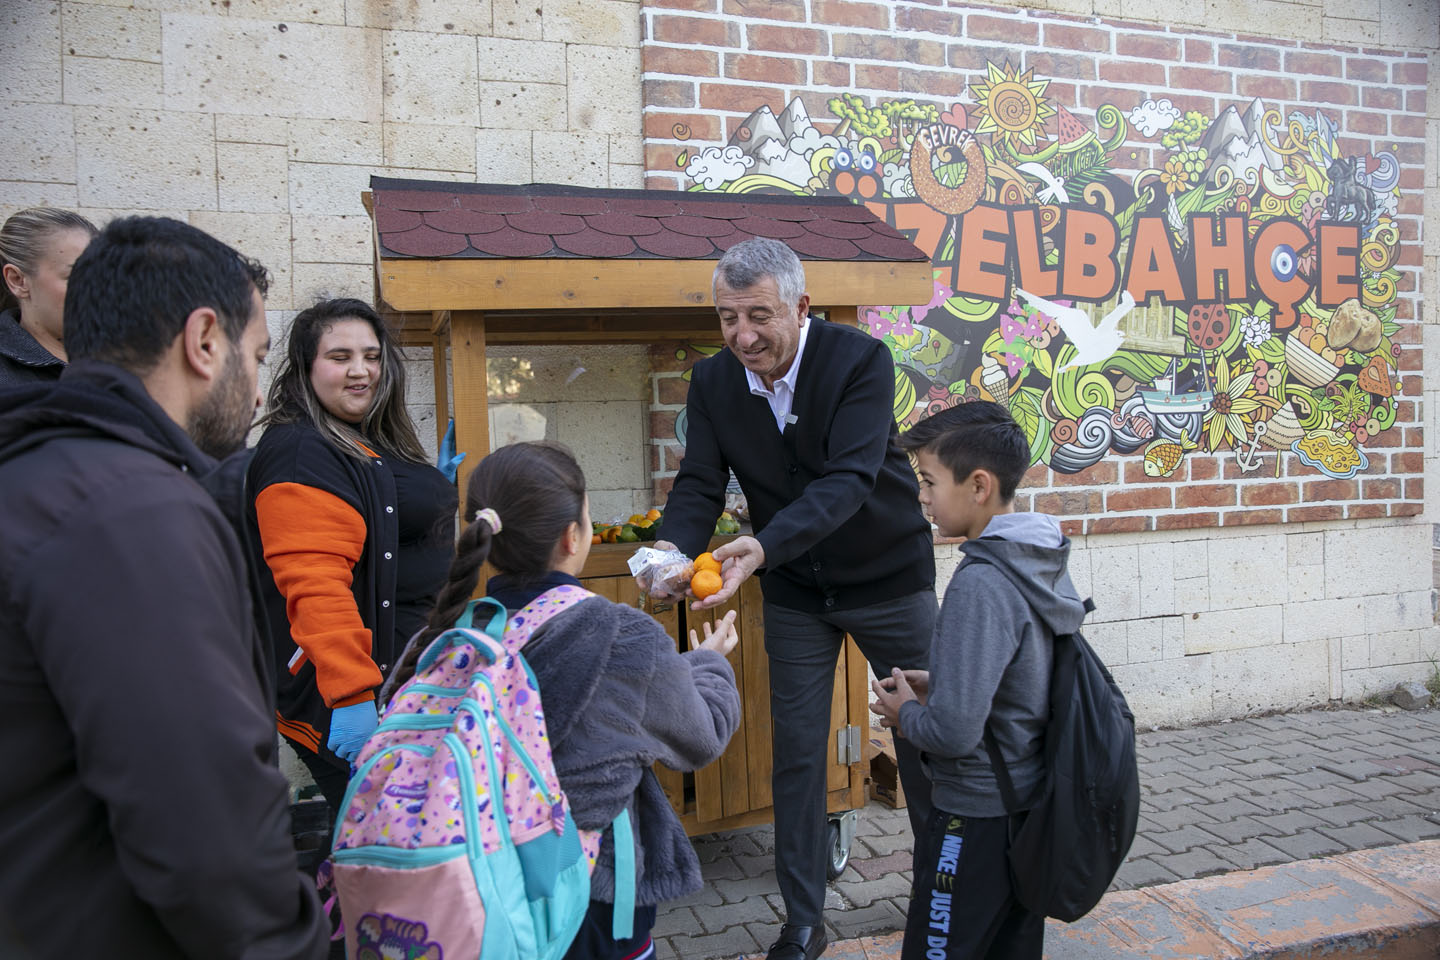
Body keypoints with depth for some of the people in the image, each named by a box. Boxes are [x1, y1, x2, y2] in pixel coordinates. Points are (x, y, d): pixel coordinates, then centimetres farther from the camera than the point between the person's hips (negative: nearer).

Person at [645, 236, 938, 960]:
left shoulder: (861, 360, -23)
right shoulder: (712, 381, -10)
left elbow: (849, 479, -33)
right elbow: (698, 487, -11)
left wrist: (762, 547, -48)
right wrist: (673, 552, -33)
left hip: (888, 577, -2)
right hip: (794, 591, 3)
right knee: (796, 756, 7)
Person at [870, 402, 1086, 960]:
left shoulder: (980, 584, -26)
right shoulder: (1045, 565, 1)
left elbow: (954, 732, -28)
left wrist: (906, 713, -9)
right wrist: (939, 685, 7)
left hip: (976, 821, -8)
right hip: (1033, 809, 9)